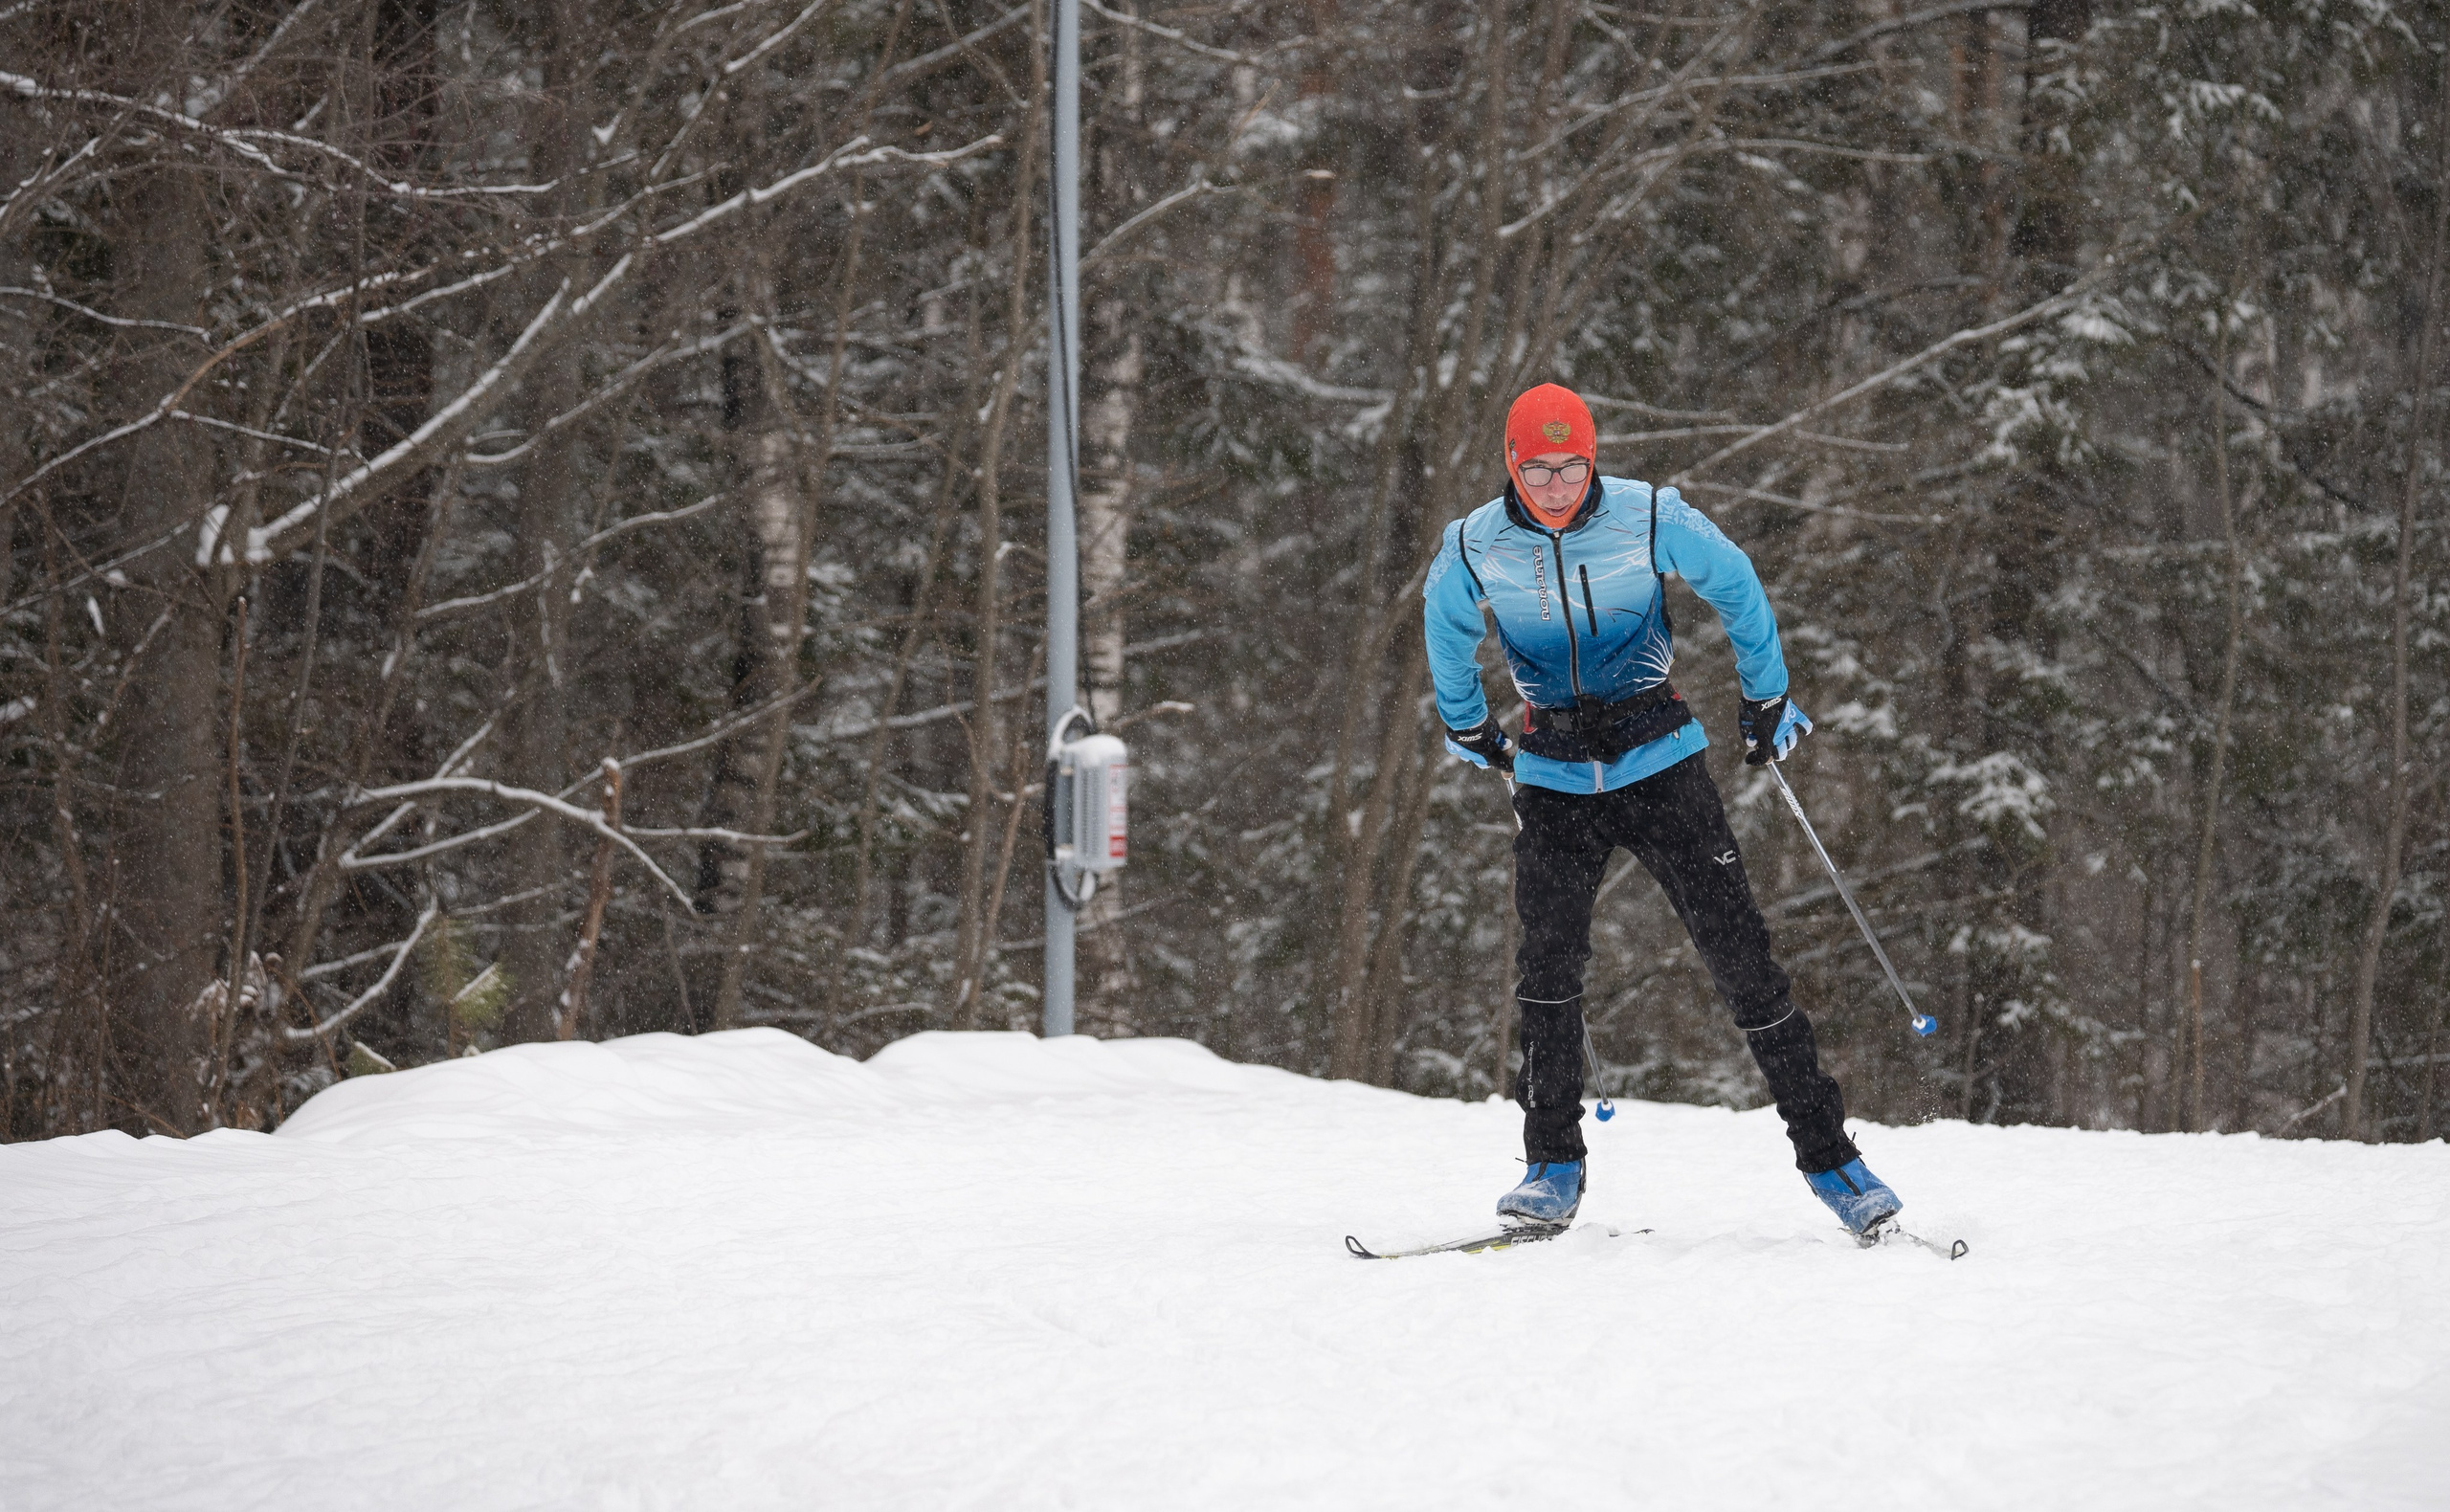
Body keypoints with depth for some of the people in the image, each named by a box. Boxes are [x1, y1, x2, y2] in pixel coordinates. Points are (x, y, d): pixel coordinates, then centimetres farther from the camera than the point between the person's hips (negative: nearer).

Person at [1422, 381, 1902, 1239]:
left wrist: (1767, 699, 12)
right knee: (1548, 952, -15)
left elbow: (1737, 587, 6)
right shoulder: (1474, 548, -7)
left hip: (1659, 758, -1)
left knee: (1738, 952, -7)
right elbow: (1444, 627, 16)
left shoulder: (1652, 519, -11)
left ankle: (1826, 1153, -1)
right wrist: (1467, 727, 26)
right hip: (1553, 774, 1)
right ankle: (1553, 1167, -6)